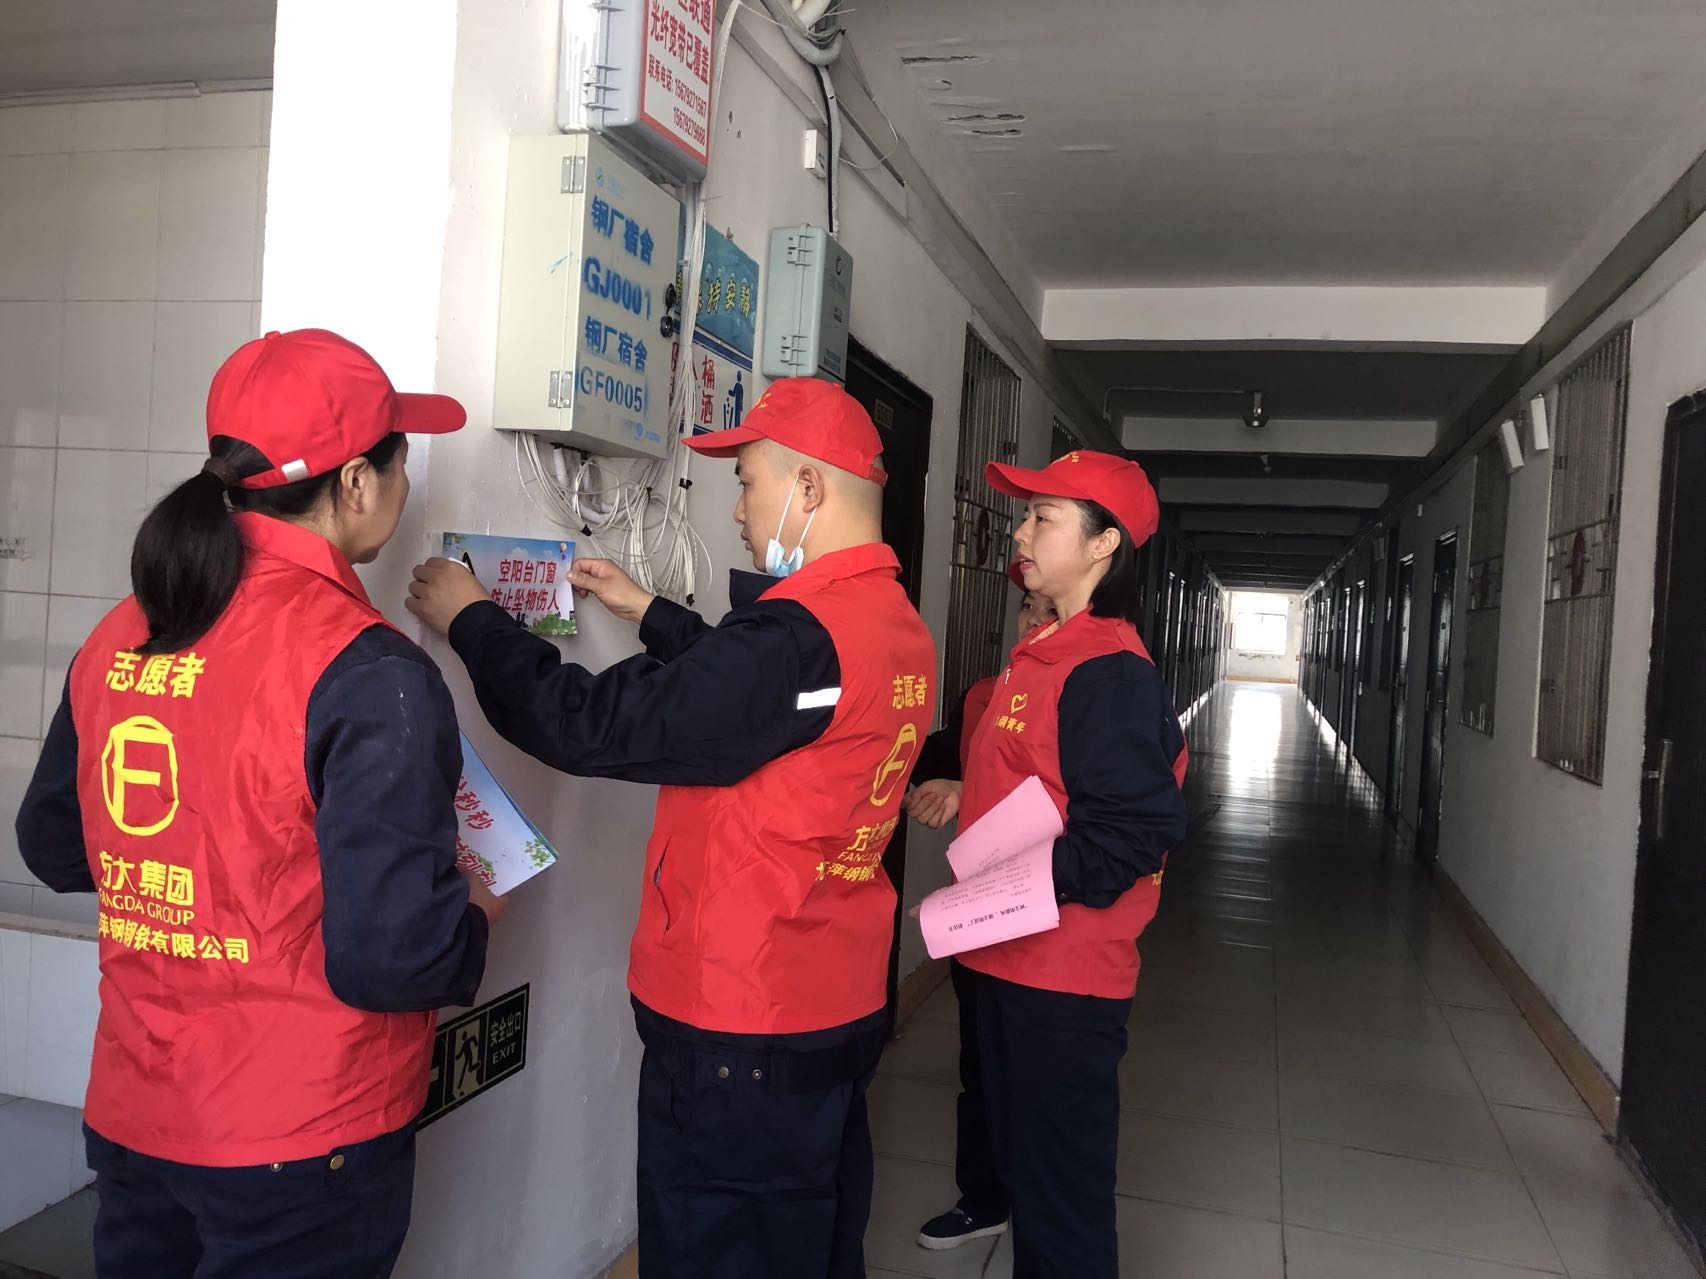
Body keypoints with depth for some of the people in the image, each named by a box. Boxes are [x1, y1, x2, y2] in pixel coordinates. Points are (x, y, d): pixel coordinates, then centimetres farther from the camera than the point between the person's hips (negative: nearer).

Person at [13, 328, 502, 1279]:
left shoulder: (120, 639, -2)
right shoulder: (369, 676, -24)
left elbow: (54, 848, 11)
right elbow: (391, 953, -25)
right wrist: (476, 925, -6)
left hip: (130, 1118, 6)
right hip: (298, 1147, -6)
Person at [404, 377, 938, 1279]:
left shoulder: (799, 635, -25)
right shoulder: (900, 628, 3)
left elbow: (592, 727, -22)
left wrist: (471, 622, -8)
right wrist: (648, 615, 21)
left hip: (734, 1037, -9)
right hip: (840, 1011, 9)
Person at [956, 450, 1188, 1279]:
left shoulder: (1112, 672, -18)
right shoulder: (1040, 653, 12)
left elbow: (1132, 832, -23)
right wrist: (962, 790, 8)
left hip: (1064, 973, -9)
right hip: (1008, 956, 9)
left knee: (1063, 1193, 5)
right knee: (1022, 1168, 23)